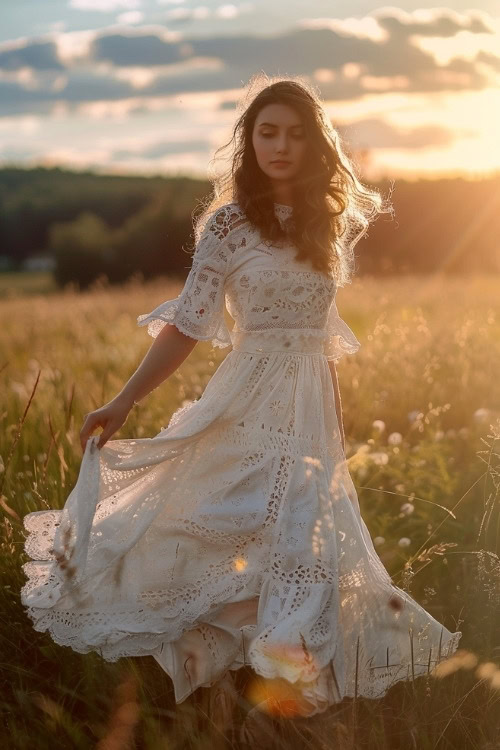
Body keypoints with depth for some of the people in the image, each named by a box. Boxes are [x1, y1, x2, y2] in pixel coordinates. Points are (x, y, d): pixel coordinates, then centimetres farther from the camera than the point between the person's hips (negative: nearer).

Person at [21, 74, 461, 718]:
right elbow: (187, 324, -10)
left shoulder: (330, 218, 7)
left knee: (309, 528, 6)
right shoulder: (229, 223, -7)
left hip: (315, 399, 4)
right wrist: (123, 403, -16)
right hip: (252, 396, -4)